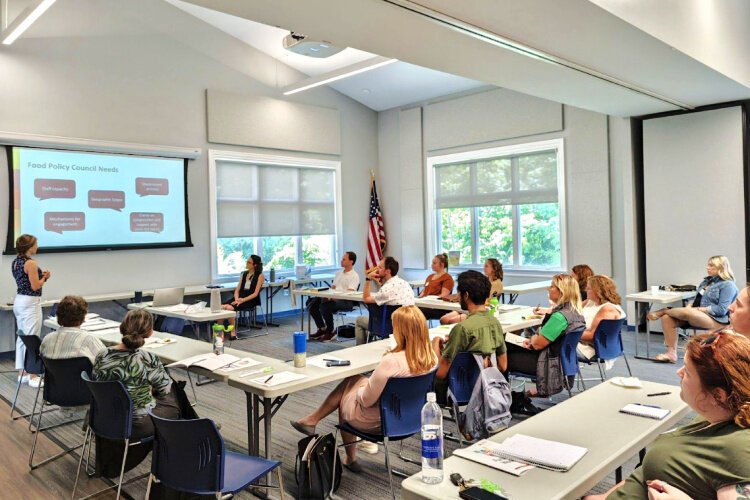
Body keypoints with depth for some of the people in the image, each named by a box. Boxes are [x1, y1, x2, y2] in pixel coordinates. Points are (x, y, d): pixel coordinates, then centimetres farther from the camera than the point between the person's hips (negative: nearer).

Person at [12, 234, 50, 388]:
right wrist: (45, 277, -1)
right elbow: (35, 286, -18)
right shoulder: (31, 263, -18)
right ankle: (33, 376, 0)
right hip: (30, 302, -10)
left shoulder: (15, 262, 11)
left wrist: (41, 276, 12)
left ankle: (22, 373, 21)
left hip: (19, 300, 10)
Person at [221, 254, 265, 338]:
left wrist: (243, 300, -19)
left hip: (251, 300, -6)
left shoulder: (260, 275, 0)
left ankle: (233, 333, -22)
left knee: (230, 308, -32)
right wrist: (237, 299, -9)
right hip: (240, 298, 6)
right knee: (221, 307, -24)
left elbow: (255, 293, -7)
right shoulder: (244, 274, 18)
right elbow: (237, 290, 13)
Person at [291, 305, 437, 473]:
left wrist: (359, 390, -1)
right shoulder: (431, 358, -12)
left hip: (377, 422, -7)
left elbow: (366, 400, -23)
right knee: (351, 379, 19)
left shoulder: (391, 361, -34)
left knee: (344, 394, 23)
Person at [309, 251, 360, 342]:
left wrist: (335, 297, -26)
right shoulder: (339, 273, 23)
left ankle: (331, 331, -12)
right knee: (312, 303, -10)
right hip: (334, 298, 8)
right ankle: (322, 329, 1)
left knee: (325, 306, -33)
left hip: (345, 301, -8)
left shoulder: (354, 276, -3)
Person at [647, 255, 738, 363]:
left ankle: (661, 311, -5)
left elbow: (722, 310, -16)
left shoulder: (728, 285, -6)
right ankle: (671, 353, -17)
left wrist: (698, 309, -18)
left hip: (717, 320, -8)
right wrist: (691, 305, -2)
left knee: (686, 312, -37)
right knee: (667, 318, -16)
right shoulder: (707, 281, 19)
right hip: (697, 317, 8)